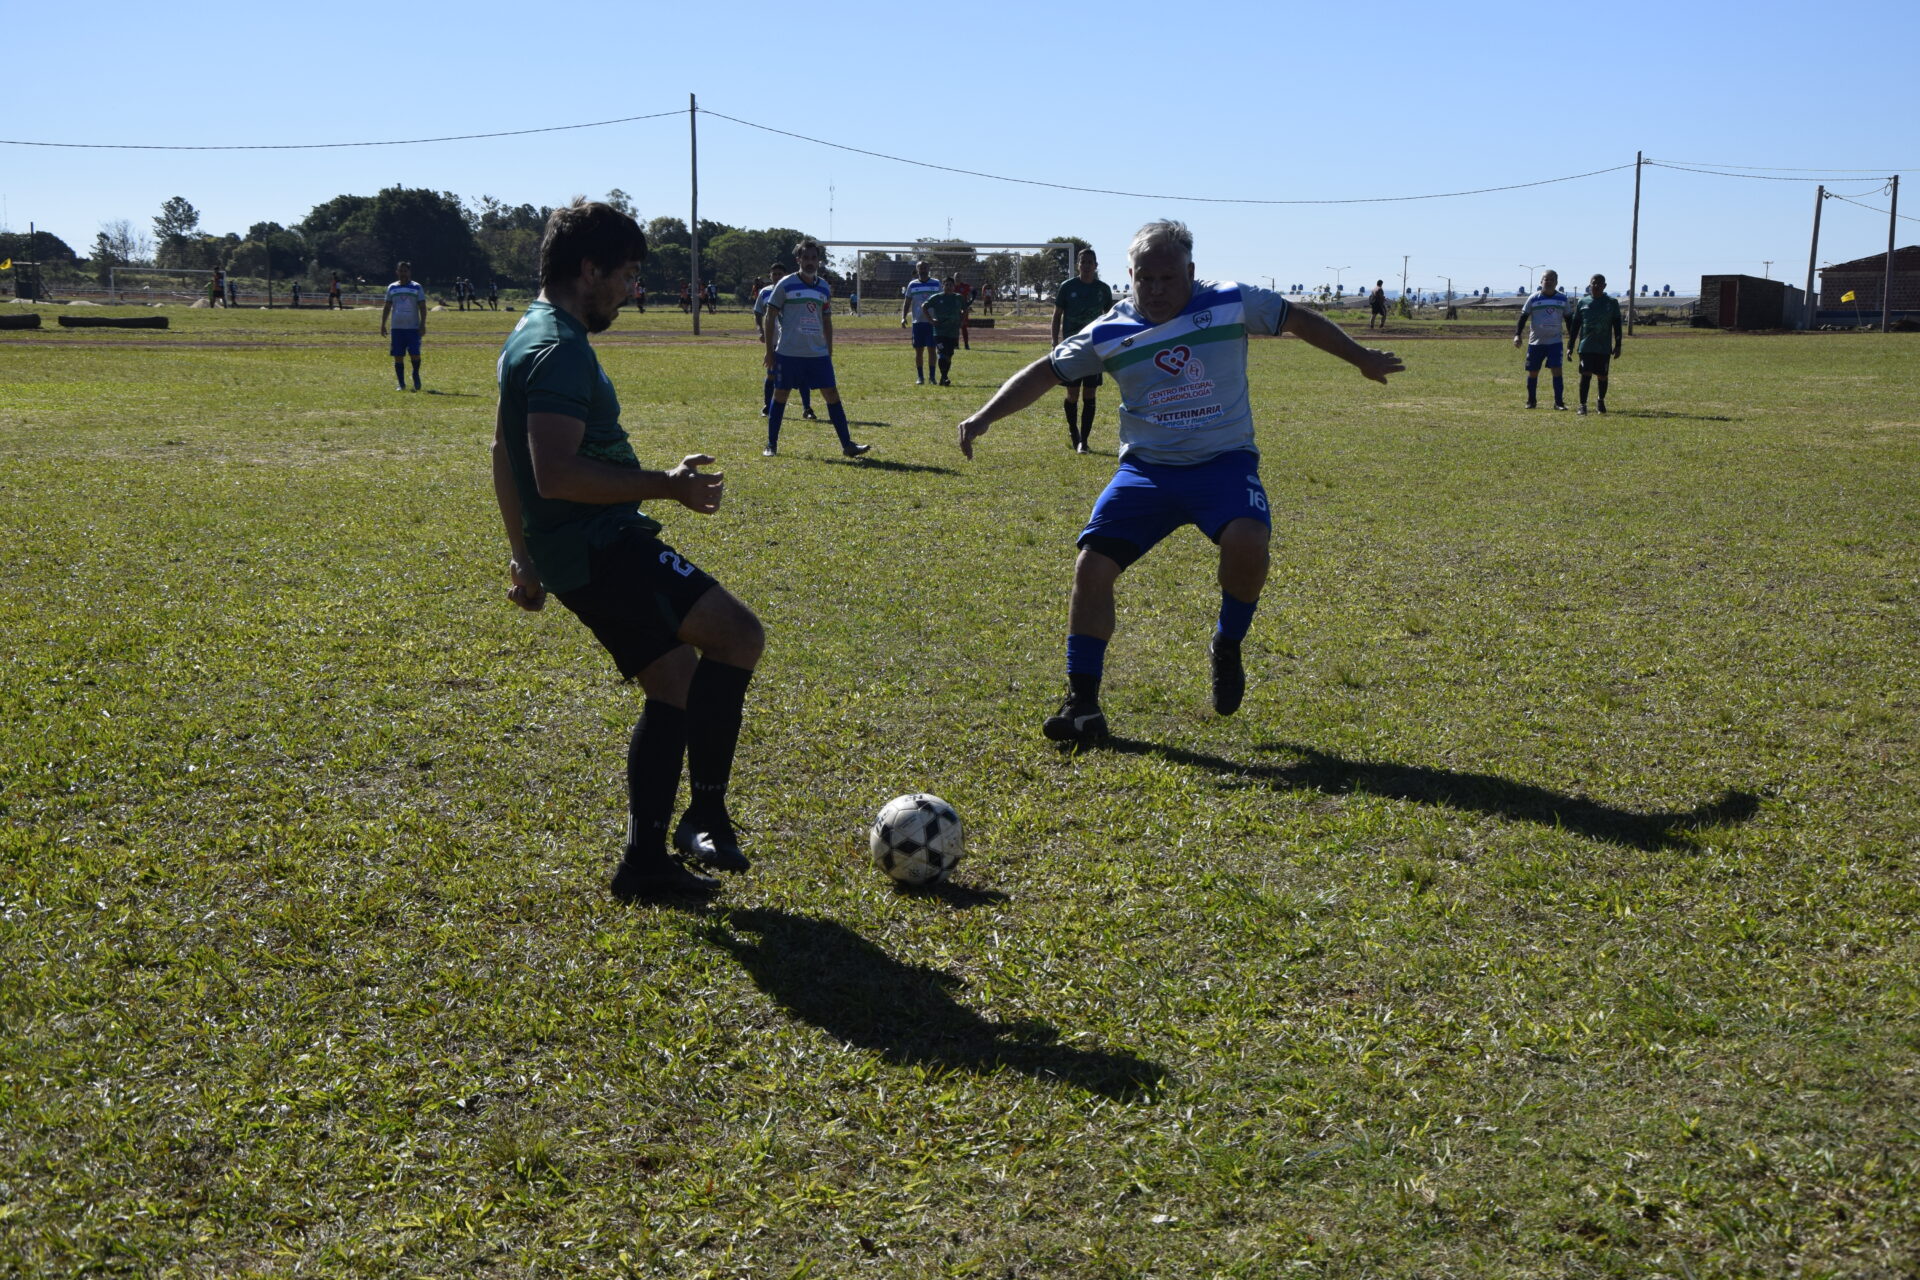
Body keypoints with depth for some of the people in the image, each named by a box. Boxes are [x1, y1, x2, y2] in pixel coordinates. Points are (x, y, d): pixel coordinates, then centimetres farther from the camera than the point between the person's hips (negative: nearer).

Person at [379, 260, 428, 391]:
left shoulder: (417, 287, 3)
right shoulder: (392, 287, 10)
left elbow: (422, 307, 1)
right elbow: (386, 307, 14)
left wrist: (423, 324, -8)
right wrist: (383, 324, 7)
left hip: (413, 328, -2)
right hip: (397, 327, 3)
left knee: (415, 354, -8)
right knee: (397, 357, 1)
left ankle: (416, 376, 18)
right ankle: (401, 384, 8)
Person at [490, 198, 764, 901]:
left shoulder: (531, 337, 18)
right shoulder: (561, 349, -16)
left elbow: (505, 452, 27)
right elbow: (557, 474, -27)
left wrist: (525, 555, 30)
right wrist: (667, 486, -22)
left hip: (580, 553, 11)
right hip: (600, 547, -11)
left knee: (677, 684, 12)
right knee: (740, 635, -16)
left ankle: (645, 861, 14)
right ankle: (707, 812, -9)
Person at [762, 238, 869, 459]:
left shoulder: (824, 287, 11)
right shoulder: (785, 284, -3)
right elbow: (770, 317, -1)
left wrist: (829, 352, 14)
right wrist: (769, 350, -4)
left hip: (818, 353, 4)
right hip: (788, 353, -4)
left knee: (832, 395, -2)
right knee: (780, 395, 3)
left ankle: (847, 445, 1)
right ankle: (771, 445, 15)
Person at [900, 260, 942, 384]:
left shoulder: (936, 284, 6)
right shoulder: (912, 284, 7)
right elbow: (906, 302, 8)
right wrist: (903, 317, -6)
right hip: (917, 321, 1)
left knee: (931, 349, -3)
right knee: (918, 350, 3)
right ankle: (920, 377, 10)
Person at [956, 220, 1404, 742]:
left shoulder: (1232, 303, -3)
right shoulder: (1110, 332, 0)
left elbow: (1298, 319, 10)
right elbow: (1046, 372, 6)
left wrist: (1361, 358, 16)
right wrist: (983, 417, -3)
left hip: (1224, 462, -2)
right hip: (1146, 469, 2)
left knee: (1247, 541, -32)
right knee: (1092, 566, -13)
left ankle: (1227, 649, -2)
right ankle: (1082, 701, 1)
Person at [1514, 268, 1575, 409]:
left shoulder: (1562, 299, 5)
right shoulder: (1533, 299, 0)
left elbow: (1568, 319, 13)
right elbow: (1523, 317, 2)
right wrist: (1517, 334, -10)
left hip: (1555, 342, 0)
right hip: (1536, 342, 0)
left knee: (1557, 370, -11)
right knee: (1533, 372, 4)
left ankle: (1559, 402, -7)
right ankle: (1531, 401, 19)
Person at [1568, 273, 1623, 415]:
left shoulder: (1612, 303, 4)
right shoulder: (1582, 302, 6)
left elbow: (1617, 325, 6)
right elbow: (1575, 325, 8)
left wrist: (1618, 345, 1)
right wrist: (1571, 346, 5)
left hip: (1604, 348, 0)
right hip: (1586, 346, 0)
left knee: (1602, 376, 7)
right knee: (1585, 375, -8)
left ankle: (1601, 401, 30)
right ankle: (1582, 405, -4)